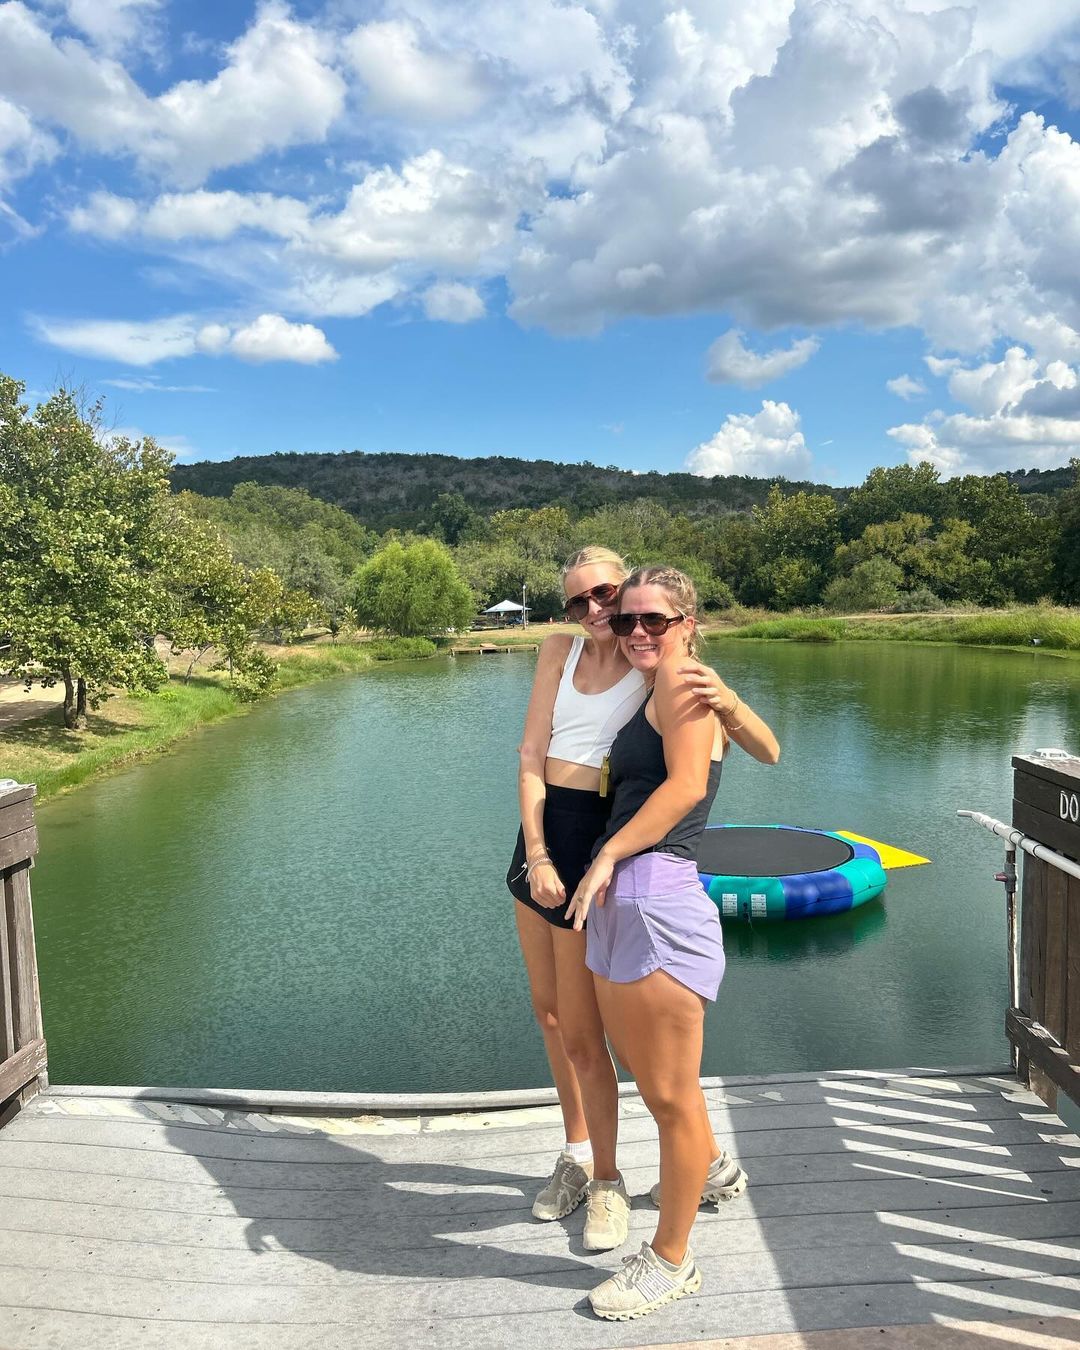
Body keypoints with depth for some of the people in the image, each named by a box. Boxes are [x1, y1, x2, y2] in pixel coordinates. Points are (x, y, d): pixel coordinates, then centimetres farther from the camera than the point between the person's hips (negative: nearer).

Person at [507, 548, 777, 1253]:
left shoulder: (662, 668, -10)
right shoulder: (561, 650, 4)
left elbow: (767, 752, -16)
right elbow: (532, 756, 0)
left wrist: (727, 700, -37)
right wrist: (536, 853, -9)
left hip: (599, 840, -6)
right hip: (540, 832, 6)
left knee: (581, 1030, 2)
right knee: (549, 1011, 17)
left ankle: (607, 1182, 25)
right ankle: (578, 1153, 38)